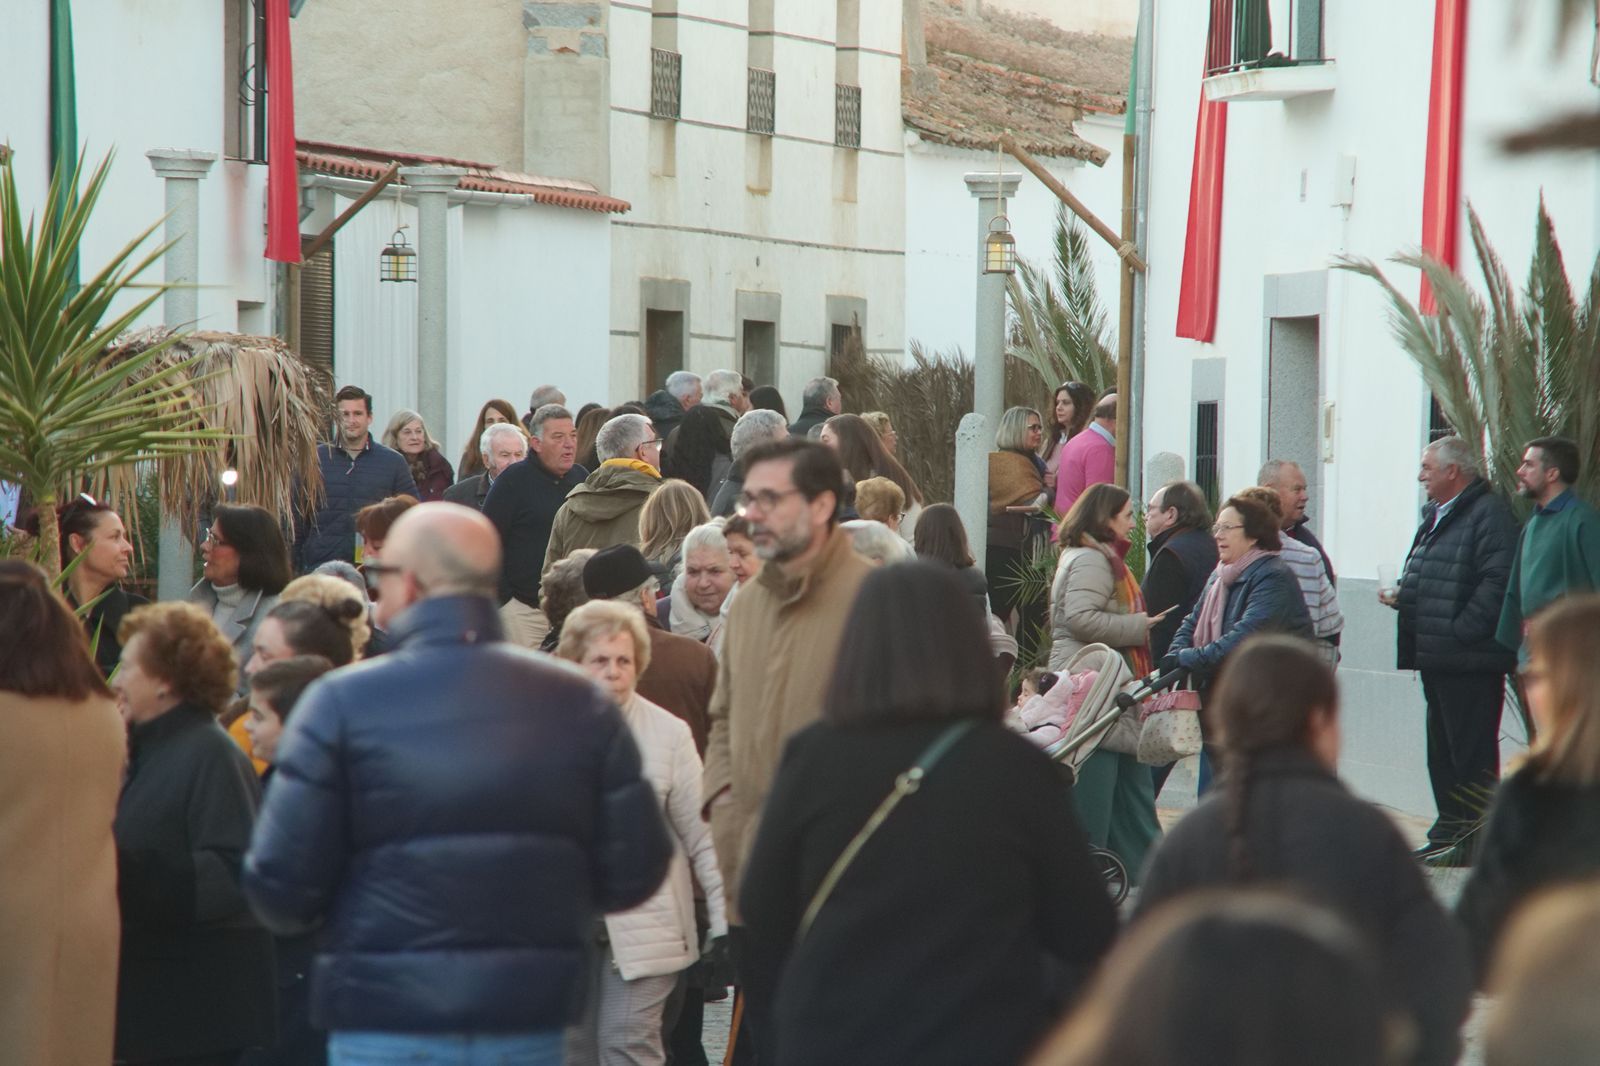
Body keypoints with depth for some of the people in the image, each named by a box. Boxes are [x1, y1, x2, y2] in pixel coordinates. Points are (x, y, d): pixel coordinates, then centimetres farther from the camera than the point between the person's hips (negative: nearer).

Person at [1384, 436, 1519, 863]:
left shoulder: (1489, 514, -12)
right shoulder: (1436, 516, 20)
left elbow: (1497, 582, -21)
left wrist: (1460, 632, -22)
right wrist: (1402, 597, 9)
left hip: (1470, 659, -10)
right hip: (1437, 658, 10)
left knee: (1472, 752, -7)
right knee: (1441, 749, 14)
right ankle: (1450, 831, 21)